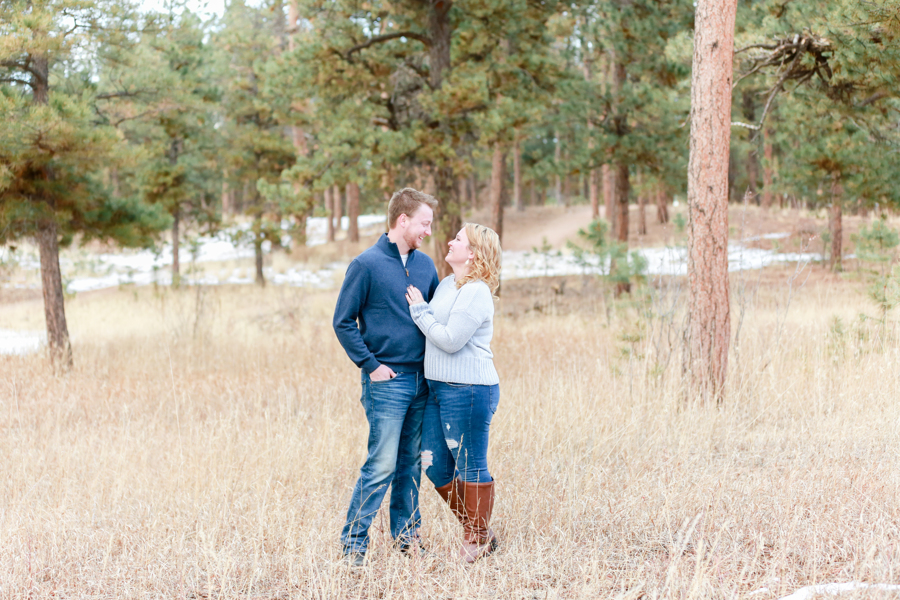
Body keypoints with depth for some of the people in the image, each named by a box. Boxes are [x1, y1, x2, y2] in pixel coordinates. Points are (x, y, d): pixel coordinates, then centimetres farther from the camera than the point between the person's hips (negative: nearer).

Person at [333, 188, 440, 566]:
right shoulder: (367, 264, -9)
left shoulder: (425, 264, 10)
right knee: (382, 464, -7)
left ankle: (406, 531, 24)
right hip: (388, 381, -6)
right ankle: (353, 541, 1)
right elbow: (343, 322, -7)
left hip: (421, 380, 6)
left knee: (411, 461, 13)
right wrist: (370, 365, -11)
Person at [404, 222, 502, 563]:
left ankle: (478, 540, 15)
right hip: (438, 387, 9)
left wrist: (419, 310, -9)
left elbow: (450, 340, -18)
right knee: (435, 465, 11)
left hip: (469, 390, -9)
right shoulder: (446, 285, 14)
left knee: (471, 466, 1)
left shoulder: (477, 293, -14)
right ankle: (477, 531, 24)